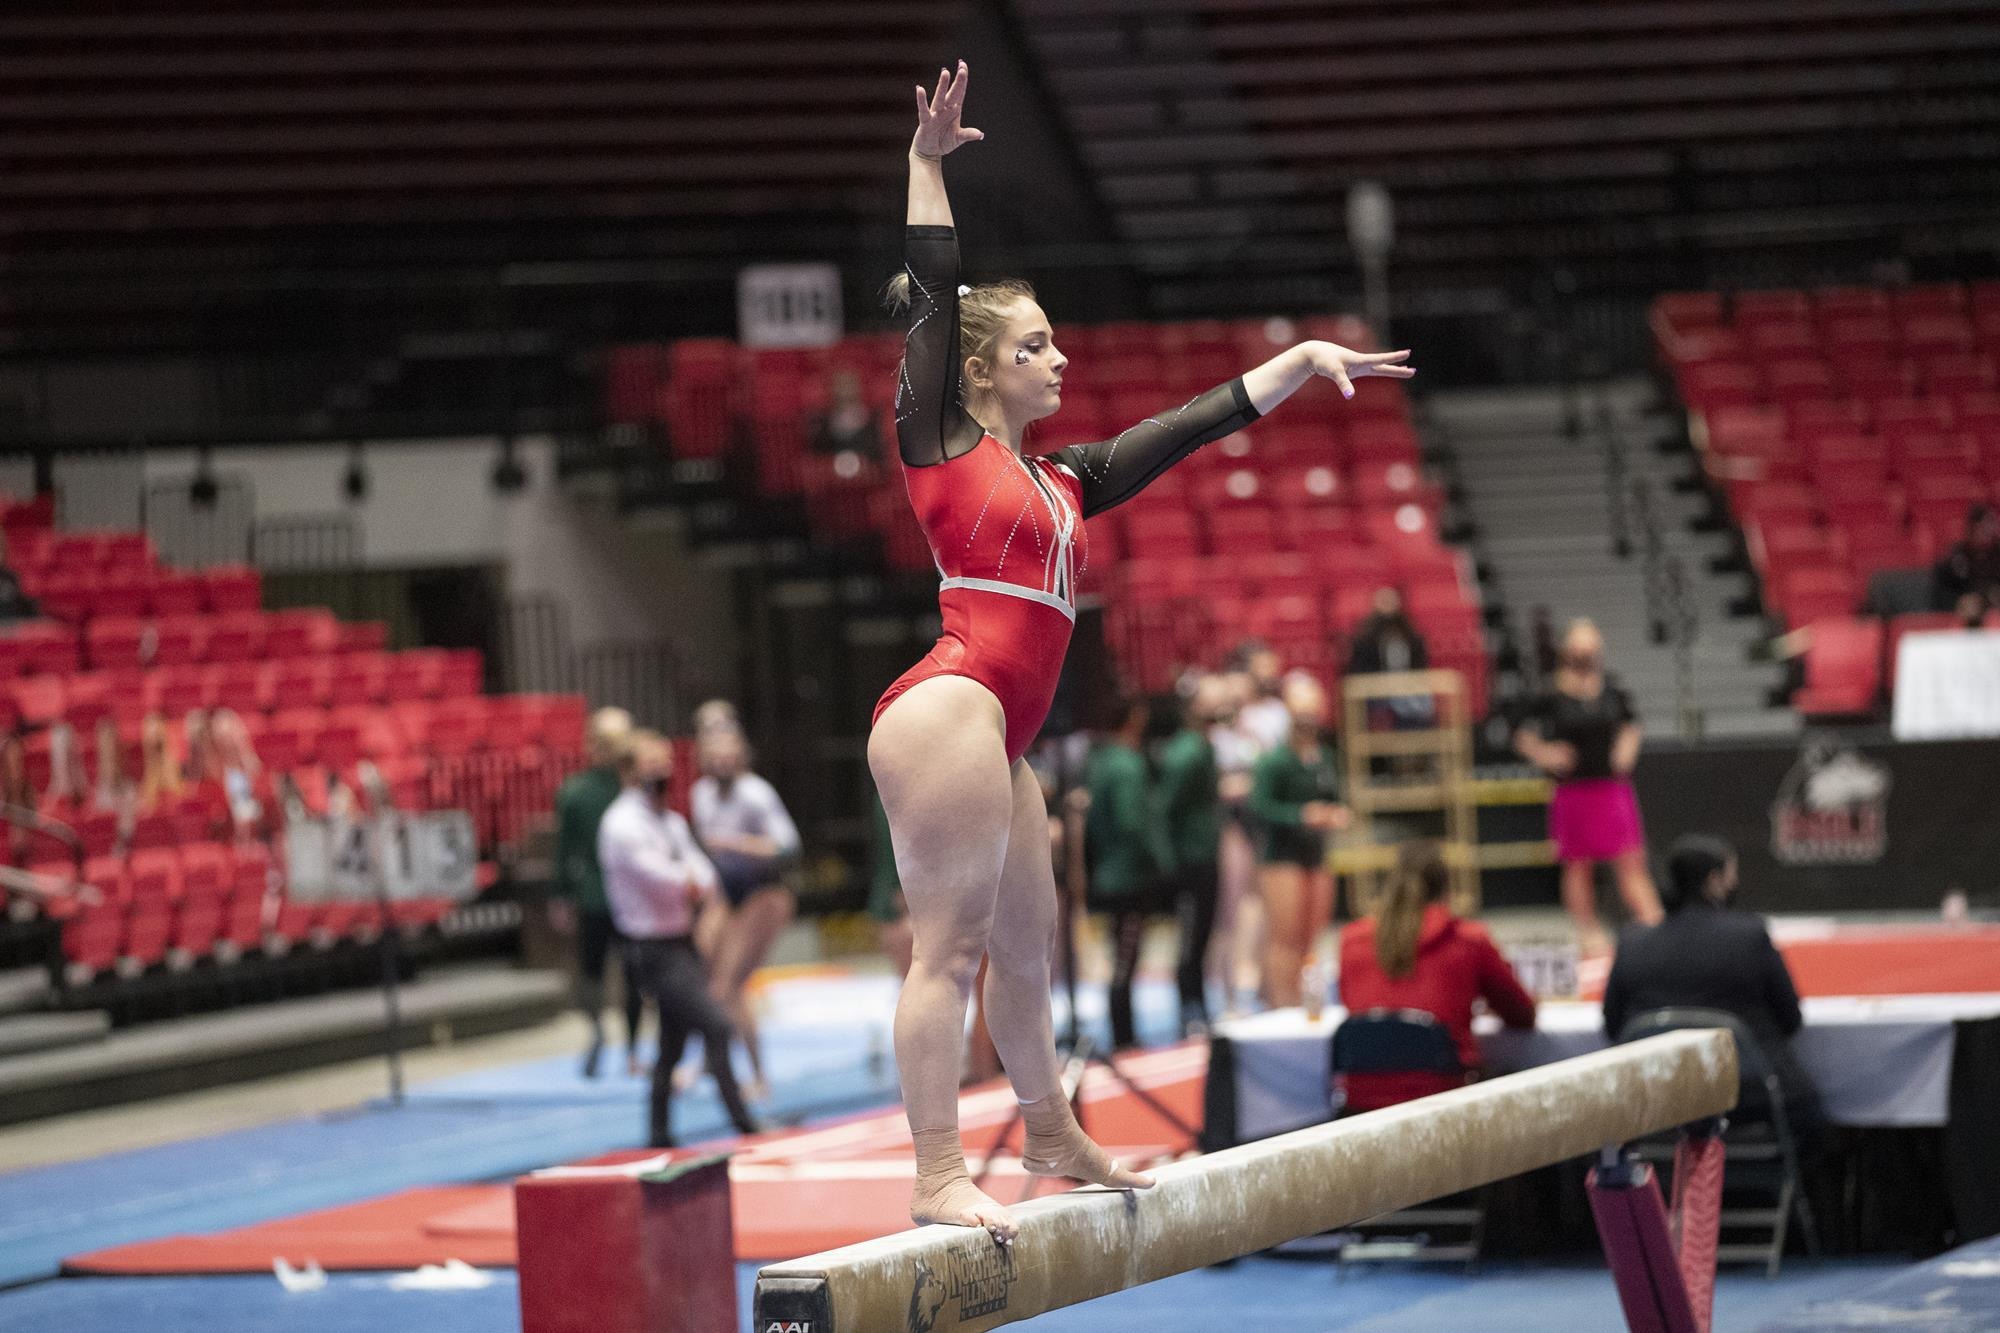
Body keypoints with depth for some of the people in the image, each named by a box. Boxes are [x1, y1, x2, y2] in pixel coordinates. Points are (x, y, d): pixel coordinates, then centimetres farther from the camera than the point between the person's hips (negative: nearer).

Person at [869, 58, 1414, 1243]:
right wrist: (927, 167, -12)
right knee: (951, 943, -11)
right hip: (949, 705, -9)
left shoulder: (1060, 482, 22)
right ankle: (938, 1177, -14)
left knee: (1026, 941, 20)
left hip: (1000, 739, 9)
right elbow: (935, 301, -6)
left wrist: (1303, 361, 27)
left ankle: (1054, 1137, 36)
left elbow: (1198, 423, 26)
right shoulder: (944, 451, 3)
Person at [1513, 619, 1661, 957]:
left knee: (1632, 863, -3)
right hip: (1573, 788, -2)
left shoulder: (1611, 688, 3)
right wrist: (1544, 755, -19)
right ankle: (1589, 933, 18)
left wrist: (1627, 747, 1)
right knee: (1578, 866, 7)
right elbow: (1525, 737, -2)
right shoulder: (1553, 695, -6)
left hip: (1613, 786, 2)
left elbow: (1630, 724, 20)